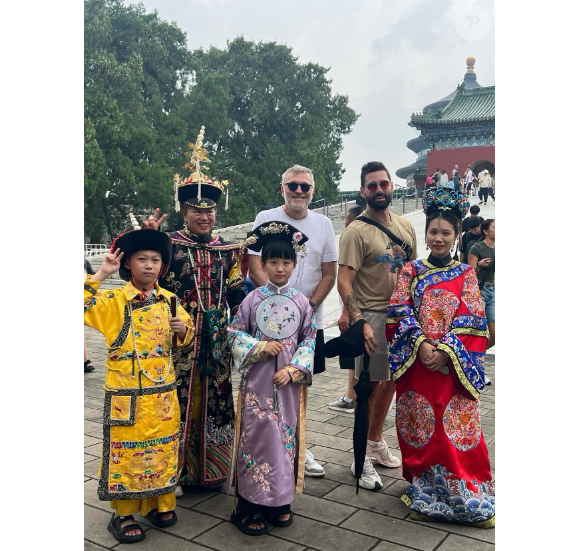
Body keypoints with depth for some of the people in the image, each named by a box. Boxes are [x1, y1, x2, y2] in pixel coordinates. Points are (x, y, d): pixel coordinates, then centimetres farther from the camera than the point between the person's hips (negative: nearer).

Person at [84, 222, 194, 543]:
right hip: (126, 395, -4)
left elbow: (186, 335, 17)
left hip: (163, 393, 4)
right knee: (126, 452, 6)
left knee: (162, 449, 15)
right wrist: (100, 275, -25)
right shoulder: (114, 300, -8)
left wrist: (183, 329, -6)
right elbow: (86, 310, -24)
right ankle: (123, 514, 23)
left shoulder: (168, 300, 5)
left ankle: (160, 504, 33)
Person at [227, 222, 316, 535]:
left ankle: (280, 503, 25)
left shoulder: (301, 302, 1)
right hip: (257, 381, -2)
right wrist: (260, 347, -14)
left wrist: (294, 369, -11)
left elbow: (309, 340, 1)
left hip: (289, 381, 2)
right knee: (257, 436, 0)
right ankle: (249, 506, 13)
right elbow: (234, 334, 0)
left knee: (285, 436, 9)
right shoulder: (253, 299, -3)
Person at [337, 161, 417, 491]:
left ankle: (376, 442, 34)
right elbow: (344, 281, -16)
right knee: (370, 384, -1)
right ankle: (362, 458, 12)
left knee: (391, 381, 16)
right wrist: (359, 321, -23)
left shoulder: (406, 227, 9)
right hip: (372, 315, -6)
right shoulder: (357, 231, -12)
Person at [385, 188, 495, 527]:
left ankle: (469, 498, 14)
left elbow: (471, 320, -3)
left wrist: (445, 351, -15)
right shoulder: (411, 271, 6)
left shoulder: (466, 274, 5)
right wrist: (421, 344, -16)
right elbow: (400, 312, -2)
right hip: (416, 362, 1)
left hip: (454, 365, -1)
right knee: (422, 429, 6)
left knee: (457, 428, 0)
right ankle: (427, 496, 21)